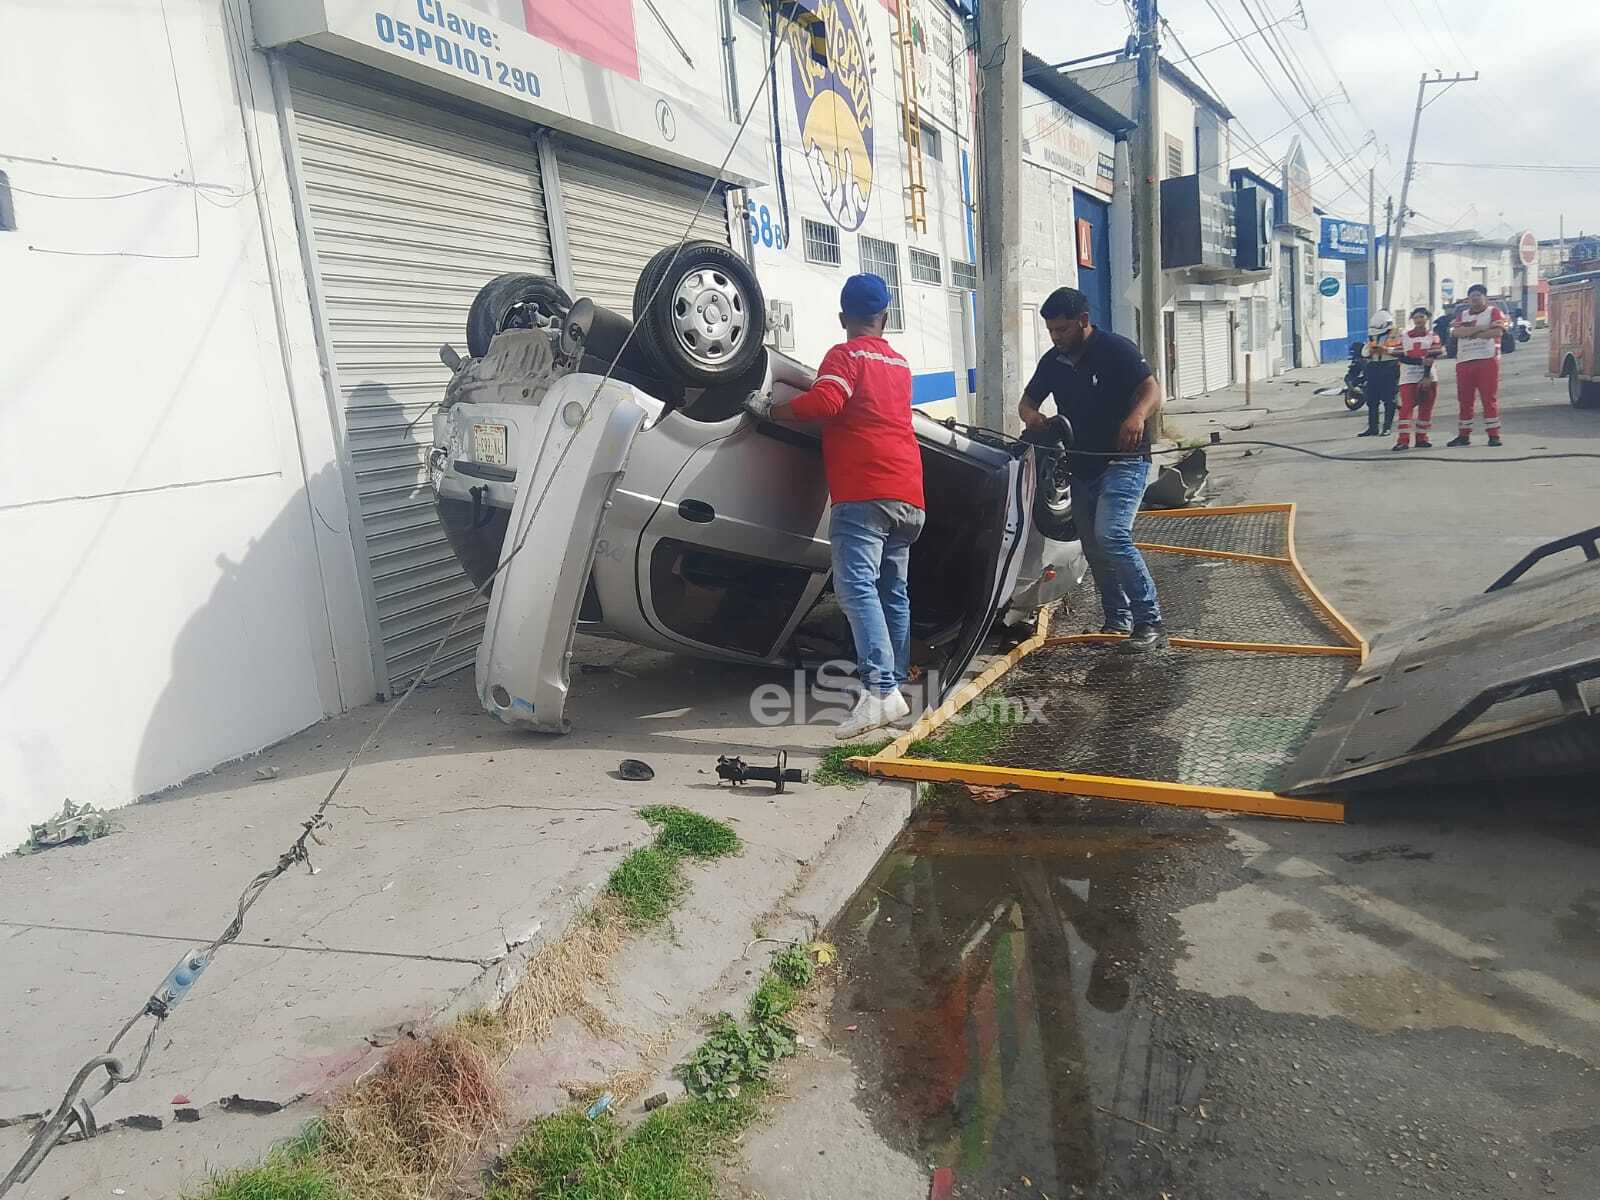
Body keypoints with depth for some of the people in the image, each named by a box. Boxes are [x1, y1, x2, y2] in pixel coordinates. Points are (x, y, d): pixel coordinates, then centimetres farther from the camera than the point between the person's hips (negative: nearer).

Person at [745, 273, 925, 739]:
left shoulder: (846, 354, 0)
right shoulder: (899, 363, 23)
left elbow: (825, 403, -17)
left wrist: (769, 409, -4)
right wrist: (809, 383, 41)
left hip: (865, 492, -8)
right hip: (908, 495, 8)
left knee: (857, 586, -16)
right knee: (893, 592, 14)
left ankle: (879, 690, -28)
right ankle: (896, 687, 18)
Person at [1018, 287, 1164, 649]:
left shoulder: (1116, 349, -10)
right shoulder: (1052, 361, 8)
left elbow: (1152, 390, -16)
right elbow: (1026, 402, 15)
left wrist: (1138, 415, -38)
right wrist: (1032, 416, -11)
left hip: (1123, 461, -7)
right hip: (1081, 466, 7)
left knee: (1111, 536, -23)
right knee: (1093, 548, 11)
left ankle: (1149, 620, -15)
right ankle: (1117, 619, 26)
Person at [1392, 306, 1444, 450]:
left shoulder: (1432, 336, 5)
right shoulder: (1404, 336, 10)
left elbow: (1432, 357, -4)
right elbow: (1400, 357, 3)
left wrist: (1426, 377, -15)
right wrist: (1420, 360, -12)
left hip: (1427, 377, 0)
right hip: (1408, 378, 0)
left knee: (1426, 408, 3)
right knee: (1406, 407, -10)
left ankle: (1421, 438, 11)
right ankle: (1403, 440, -15)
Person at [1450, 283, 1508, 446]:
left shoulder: (1493, 311, 7)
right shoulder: (1462, 315, 18)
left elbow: (1498, 331, -10)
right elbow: (1456, 331, -2)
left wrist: (1470, 332, -7)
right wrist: (1481, 328, -10)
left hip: (1487, 360, -4)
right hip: (1464, 362, 4)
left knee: (1489, 398, -6)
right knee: (1465, 400, 6)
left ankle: (1494, 435, -4)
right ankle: (1464, 435, 14)